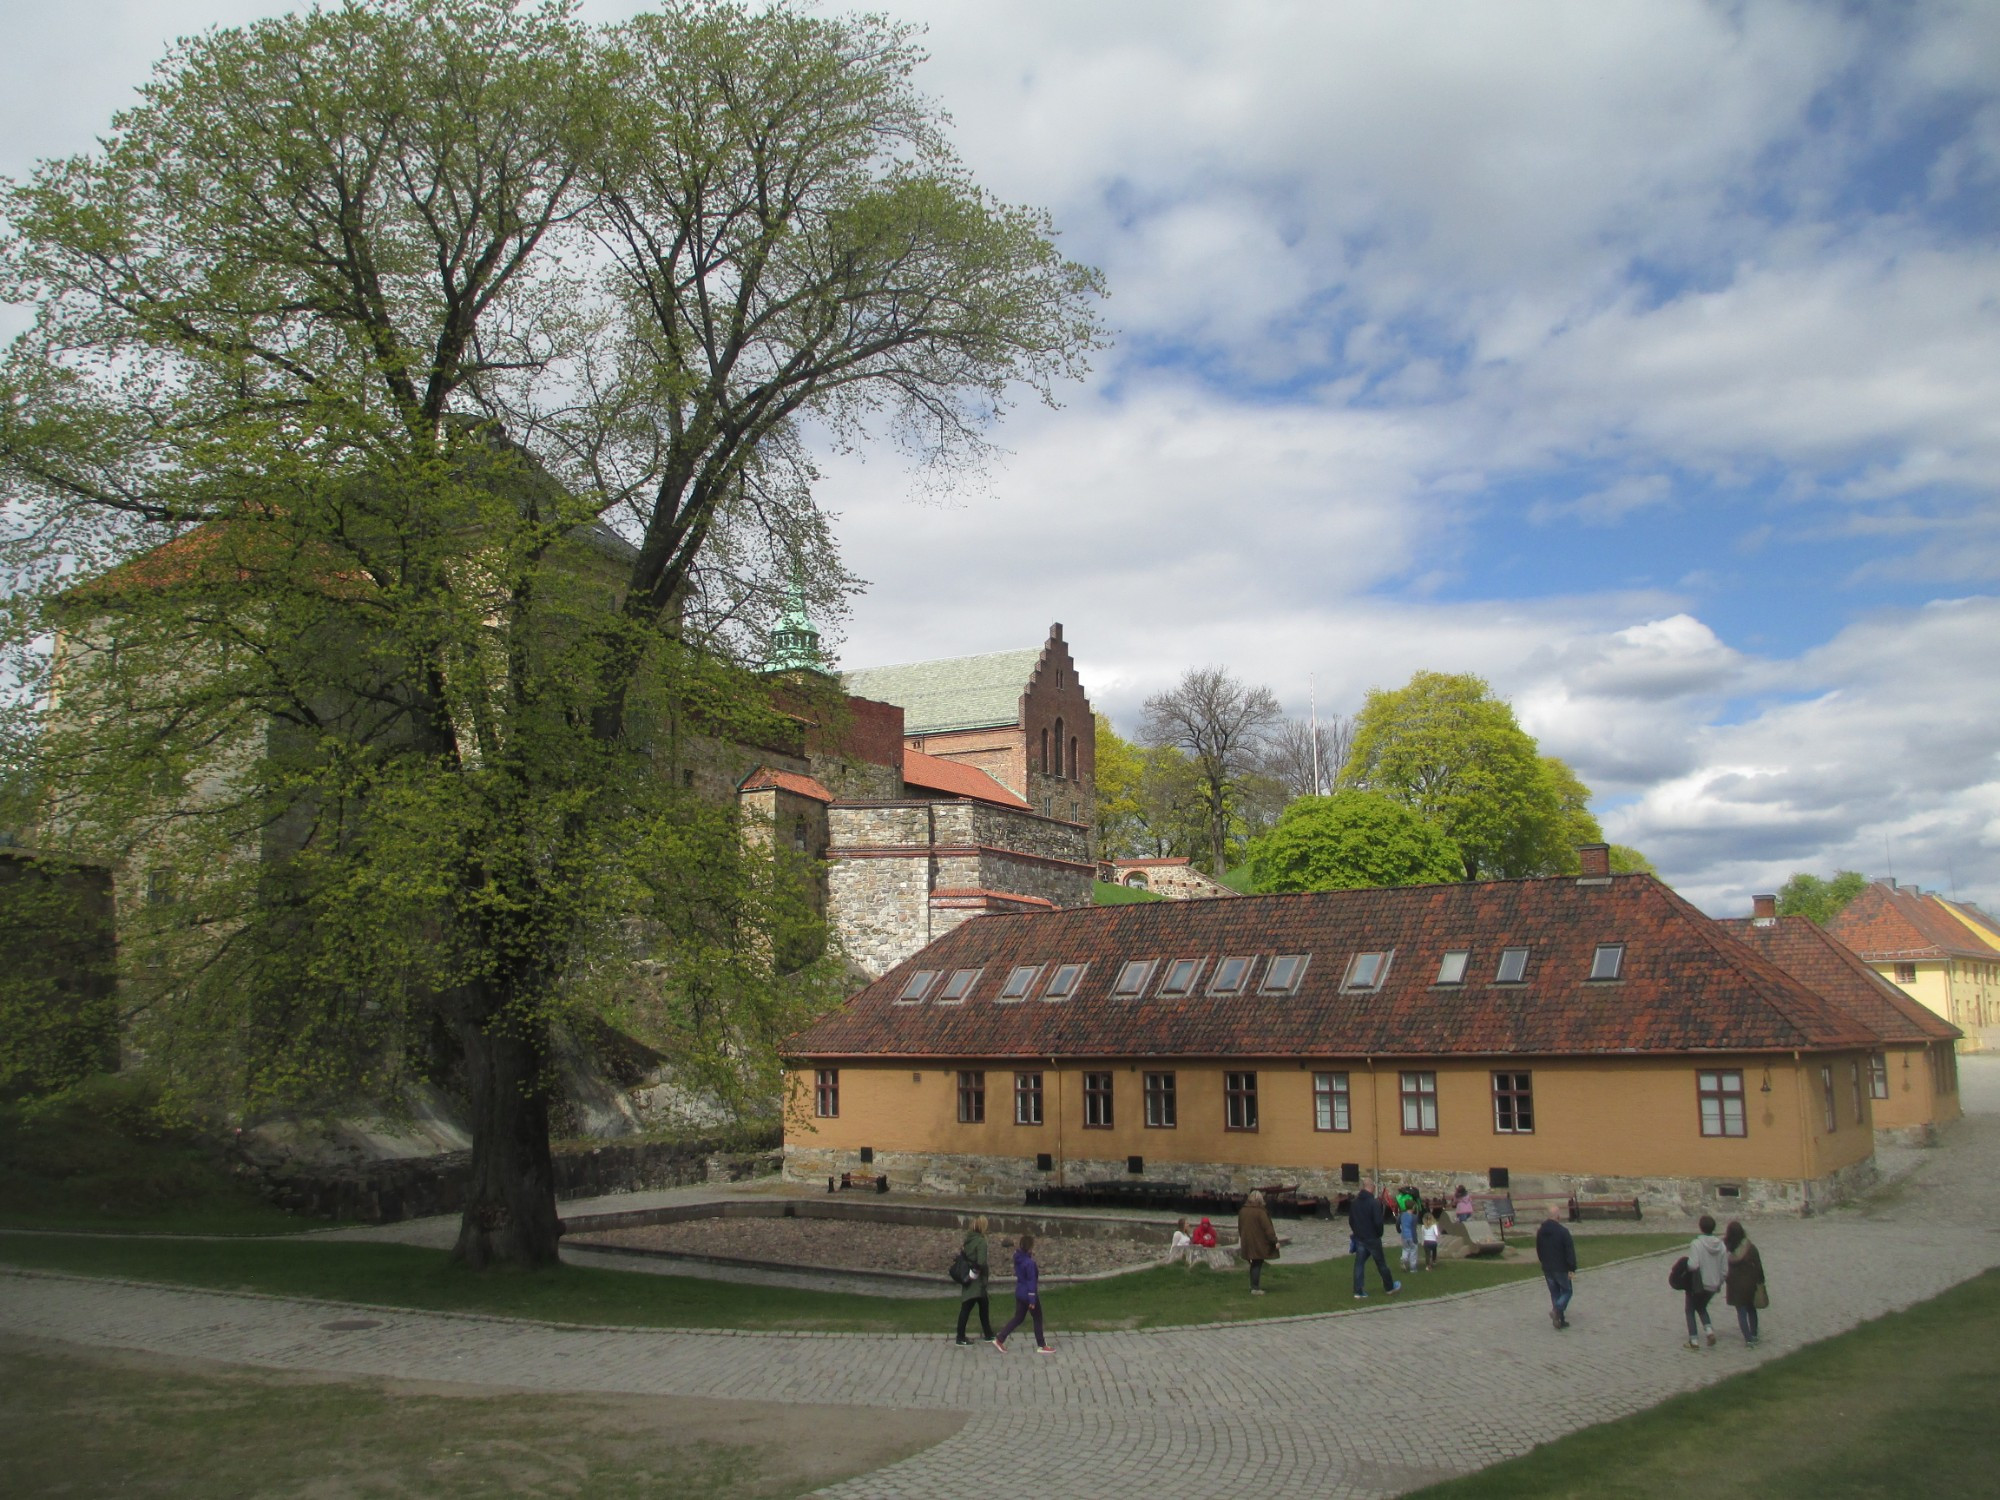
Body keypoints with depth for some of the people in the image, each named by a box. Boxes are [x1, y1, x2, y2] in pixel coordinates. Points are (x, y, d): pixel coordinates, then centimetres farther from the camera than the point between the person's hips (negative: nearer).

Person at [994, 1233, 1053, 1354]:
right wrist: (1032, 1300, -18)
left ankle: (1000, 1340, 11)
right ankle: (1041, 1346, 19)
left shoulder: (1018, 1258, 2)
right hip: (1028, 1295, -8)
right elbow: (1031, 1282, -21)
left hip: (1019, 1293, 8)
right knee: (1038, 1319, 9)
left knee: (1018, 1318, 16)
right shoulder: (1029, 1263, -24)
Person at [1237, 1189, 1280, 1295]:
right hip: (1259, 1242, -7)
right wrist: (1275, 1240, -12)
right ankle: (1255, 1288, -2)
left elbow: (1240, 1227, 17)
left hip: (1247, 1242, 7)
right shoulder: (1260, 1212, -16)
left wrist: (1243, 1239, 27)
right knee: (1257, 1264, -2)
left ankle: (1253, 1286, 24)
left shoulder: (1243, 1211, 7)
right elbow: (1267, 1228, -17)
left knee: (1254, 1264, 18)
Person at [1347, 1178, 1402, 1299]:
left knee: (1359, 1264, 5)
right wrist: (1379, 1233, -2)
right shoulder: (1374, 1202, -17)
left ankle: (1358, 1292, 1)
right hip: (1372, 1239, -5)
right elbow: (1378, 1222, -19)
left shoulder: (1354, 1202, 3)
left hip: (1359, 1238, 5)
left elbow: (1350, 1221, 10)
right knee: (1381, 1263, 10)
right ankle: (1390, 1287, 25)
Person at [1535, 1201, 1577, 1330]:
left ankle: (1560, 1320, 17)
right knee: (1566, 1291, 9)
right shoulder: (1563, 1231, -17)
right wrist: (1572, 1268, -11)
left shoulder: (1541, 1231, 4)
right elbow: (1570, 1251, -16)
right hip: (1561, 1268, -6)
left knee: (1554, 1293, 15)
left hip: (1547, 1269, 6)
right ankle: (1557, 1310, -14)